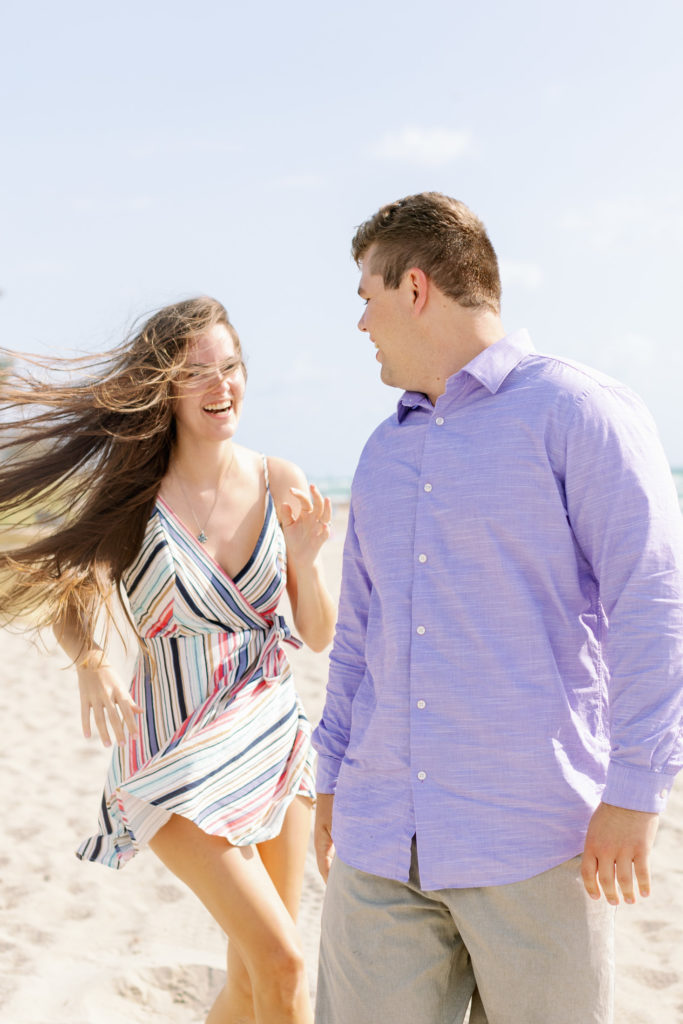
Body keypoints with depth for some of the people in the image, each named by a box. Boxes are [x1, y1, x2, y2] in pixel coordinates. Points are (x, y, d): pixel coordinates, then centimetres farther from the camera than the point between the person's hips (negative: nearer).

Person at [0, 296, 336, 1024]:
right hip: (178, 758, -4)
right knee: (282, 961, -11)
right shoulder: (130, 496, -11)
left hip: (274, 739, 4)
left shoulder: (279, 484, -3)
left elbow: (321, 637, 2)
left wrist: (306, 558, -16)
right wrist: (90, 663, -16)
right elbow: (68, 593, 4)